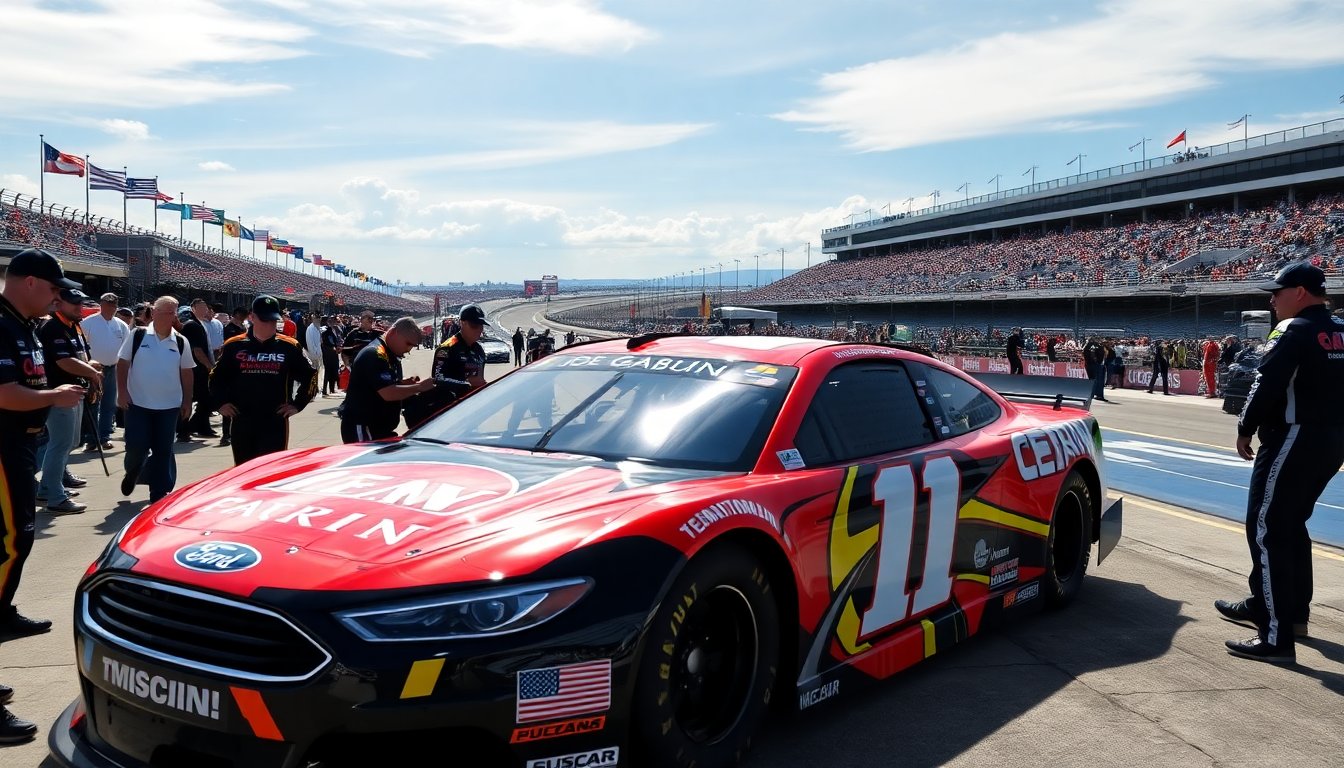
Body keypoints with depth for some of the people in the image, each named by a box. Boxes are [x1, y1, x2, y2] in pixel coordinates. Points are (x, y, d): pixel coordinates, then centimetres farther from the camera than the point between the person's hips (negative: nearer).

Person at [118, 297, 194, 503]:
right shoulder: (137, 335, -3)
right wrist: (122, 392, -6)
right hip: (138, 403, -2)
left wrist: (187, 401, 7)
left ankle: (159, 493, 13)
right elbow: (123, 364, 1)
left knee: (163, 450, 5)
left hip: (169, 405, 2)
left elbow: (187, 373, 9)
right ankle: (132, 473, 30)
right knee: (136, 446, -3)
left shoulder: (181, 342, 2)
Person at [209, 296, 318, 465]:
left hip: (275, 422, -2)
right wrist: (221, 402, 7)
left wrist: (297, 404, 4)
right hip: (242, 422, 2)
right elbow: (216, 376, 18)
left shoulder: (289, 346, 2)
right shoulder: (234, 346, 5)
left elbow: (310, 375, 10)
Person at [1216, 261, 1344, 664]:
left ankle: (1277, 637, -12)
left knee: (1266, 532, -8)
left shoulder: (1294, 330, -13)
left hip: (1294, 441, -9)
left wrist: (1245, 430, -5)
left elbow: (1267, 386, -18)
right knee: (1291, 525, 22)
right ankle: (1291, 609, 35)